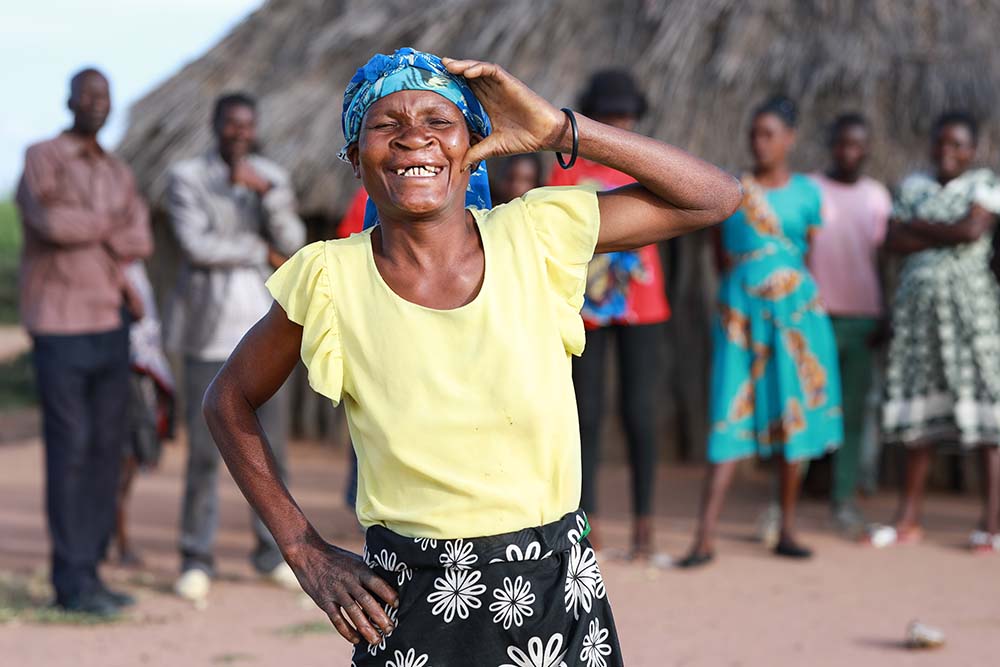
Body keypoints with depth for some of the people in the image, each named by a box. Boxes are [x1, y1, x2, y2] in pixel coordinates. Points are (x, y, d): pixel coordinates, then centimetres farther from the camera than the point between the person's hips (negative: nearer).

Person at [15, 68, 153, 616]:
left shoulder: (119, 174, 14)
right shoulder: (40, 159, -5)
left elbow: (139, 242, 0)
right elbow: (50, 223, -23)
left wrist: (86, 234, -15)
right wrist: (108, 224, -7)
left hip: (110, 324, 7)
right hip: (59, 327, -7)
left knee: (106, 449, 5)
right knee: (69, 449, -7)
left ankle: (86, 574, 12)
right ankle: (73, 583, -2)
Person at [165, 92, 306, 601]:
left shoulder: (272, 177, 10)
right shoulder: (186, 178, 0)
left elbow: (291, 243, -3)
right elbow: (196, 245, -13)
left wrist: (266, 191, -18)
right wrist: (262, 253, -6)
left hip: (265, 328, 3)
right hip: (209, 328, -3)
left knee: (270, 444, 5)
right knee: (204, 448, -3)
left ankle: (272, 551, 17)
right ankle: (196, 558, 6)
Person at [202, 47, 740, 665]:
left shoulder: (536, 238, -5)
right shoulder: (329, 282, -8)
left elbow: (716, 197, -1)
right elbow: (230, 402, 7)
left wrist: (560, 131, -9)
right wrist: (306, 553, 1)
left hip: (559, 597, 2)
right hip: (414, 612, -1)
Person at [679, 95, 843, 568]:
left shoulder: (806, 193, 5)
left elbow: (814, 258, 11)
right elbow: (720, 256, 10)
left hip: (795, 313, 2)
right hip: (741, 315, -1)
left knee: (794, 418, 4)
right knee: (730, 420, -7)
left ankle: (787, 531, 15)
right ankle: (705, 537, -10)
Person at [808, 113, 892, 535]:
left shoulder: (878, 196, 12)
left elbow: (883, 258, 15)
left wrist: (882, 319, 9)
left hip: (862, 318, 3)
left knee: (853, 413, 2)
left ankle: (845, 501, 6)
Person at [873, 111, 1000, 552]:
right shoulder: (912, 186, 15)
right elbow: (895, 240, 3)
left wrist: (920, 228, -2)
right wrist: (946, 235, -8)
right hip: (917, 305, 4)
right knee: (919, 410, 4)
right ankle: (908, 520, 8)